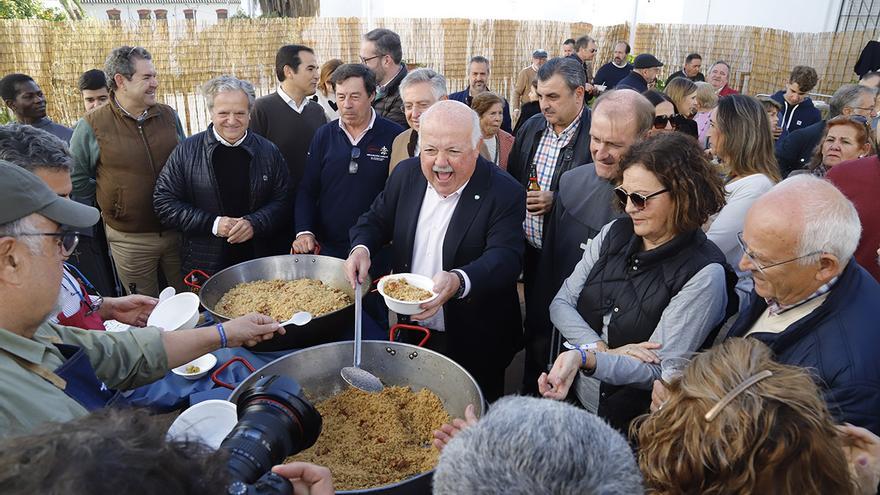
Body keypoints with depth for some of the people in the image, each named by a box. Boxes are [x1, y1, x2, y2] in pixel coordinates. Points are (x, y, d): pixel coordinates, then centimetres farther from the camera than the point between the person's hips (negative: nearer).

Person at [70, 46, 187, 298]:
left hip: (178, 230, 3)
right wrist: (107, 211, 5)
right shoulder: (92, 126, -7)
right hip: (130, 239, -2)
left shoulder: (168, 115, 3)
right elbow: (77, 179, 3)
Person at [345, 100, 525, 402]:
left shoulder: (505, 193, -18)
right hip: (410, 333, 5)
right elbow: (377, 219, 9)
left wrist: (459, 281, -47)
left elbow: (506, 257, -27)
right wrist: (362, 248, -14)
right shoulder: (406, 174, -2)